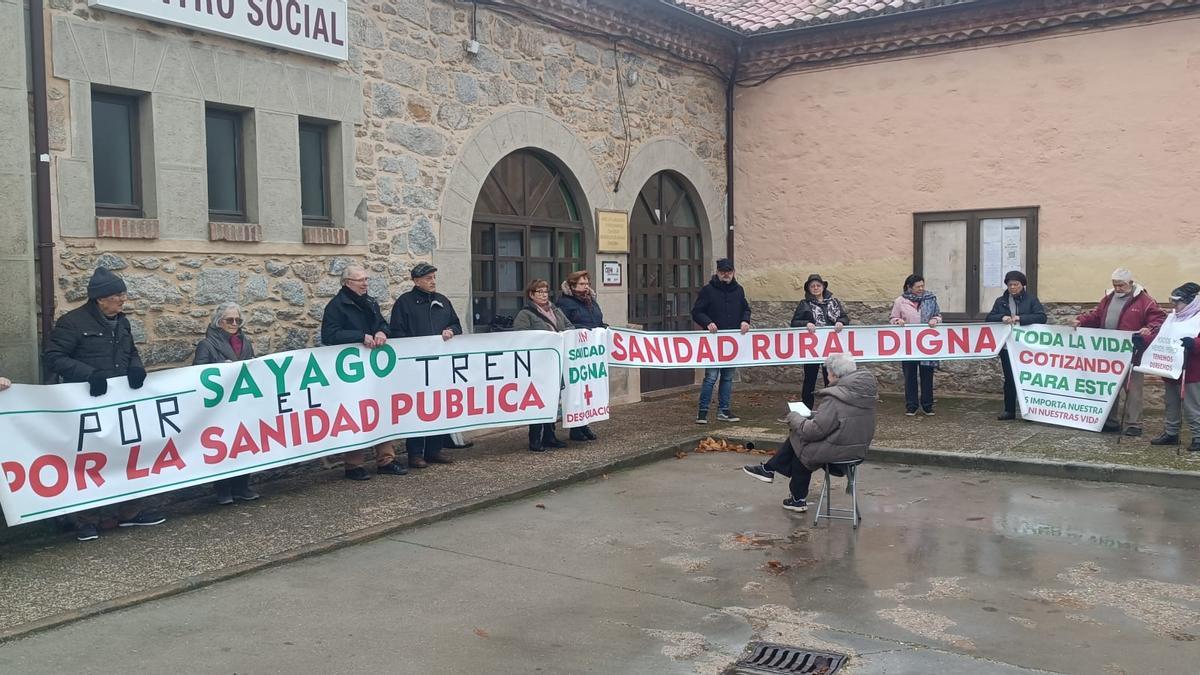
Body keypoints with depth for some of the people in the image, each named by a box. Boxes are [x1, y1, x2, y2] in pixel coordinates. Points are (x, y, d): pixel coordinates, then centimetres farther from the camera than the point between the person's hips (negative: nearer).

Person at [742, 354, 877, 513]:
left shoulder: (834, 399, -25)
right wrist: (814, 414, 9)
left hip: (836, 450, -8)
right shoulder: (866, 390, 3)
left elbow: (814, 431, -22)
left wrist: (794, 418, -6)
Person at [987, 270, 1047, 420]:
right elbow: (989, 318, 3)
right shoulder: (1001, 301, 11)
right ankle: (1009, 411, 15)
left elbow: (1042, 317, -10)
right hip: (1006, 347, 3)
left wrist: (1020, 318, -19)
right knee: (1009, 379, 8)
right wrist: (1002, 317, -17)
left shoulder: (1031, 299, 1)